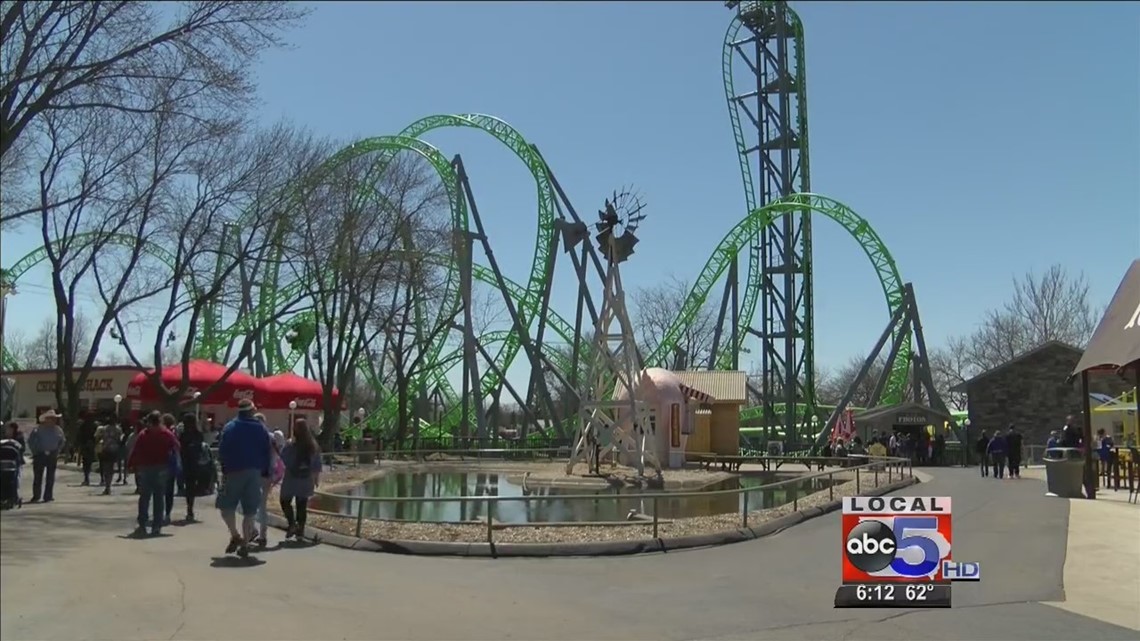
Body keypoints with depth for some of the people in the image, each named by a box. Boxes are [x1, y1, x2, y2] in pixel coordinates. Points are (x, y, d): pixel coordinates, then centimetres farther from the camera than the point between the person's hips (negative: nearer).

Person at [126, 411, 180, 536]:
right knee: (159, 498, 5)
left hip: (144, 469, 0)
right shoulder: (168, 434, 0)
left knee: (144, 497, 8)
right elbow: (176, 449, 2)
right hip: (162, 469, 0)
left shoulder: (143, 434, -4)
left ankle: (142, 525, 4)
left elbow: (135, 451, -6)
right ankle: (156, 526, 2)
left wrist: (130, 465, -2)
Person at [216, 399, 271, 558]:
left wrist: (225, 468, 8)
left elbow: (222, 451, -5)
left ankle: (235, 536, -4)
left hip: (234, 472, -2)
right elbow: (267, 452, 4)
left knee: (226, 505, 9)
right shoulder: (261, 429, 5)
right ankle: (244, 543, 4)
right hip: (255, 473, 2)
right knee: (250, 510, 6)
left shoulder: (229, 428, -2)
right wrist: (265, 472, 11)